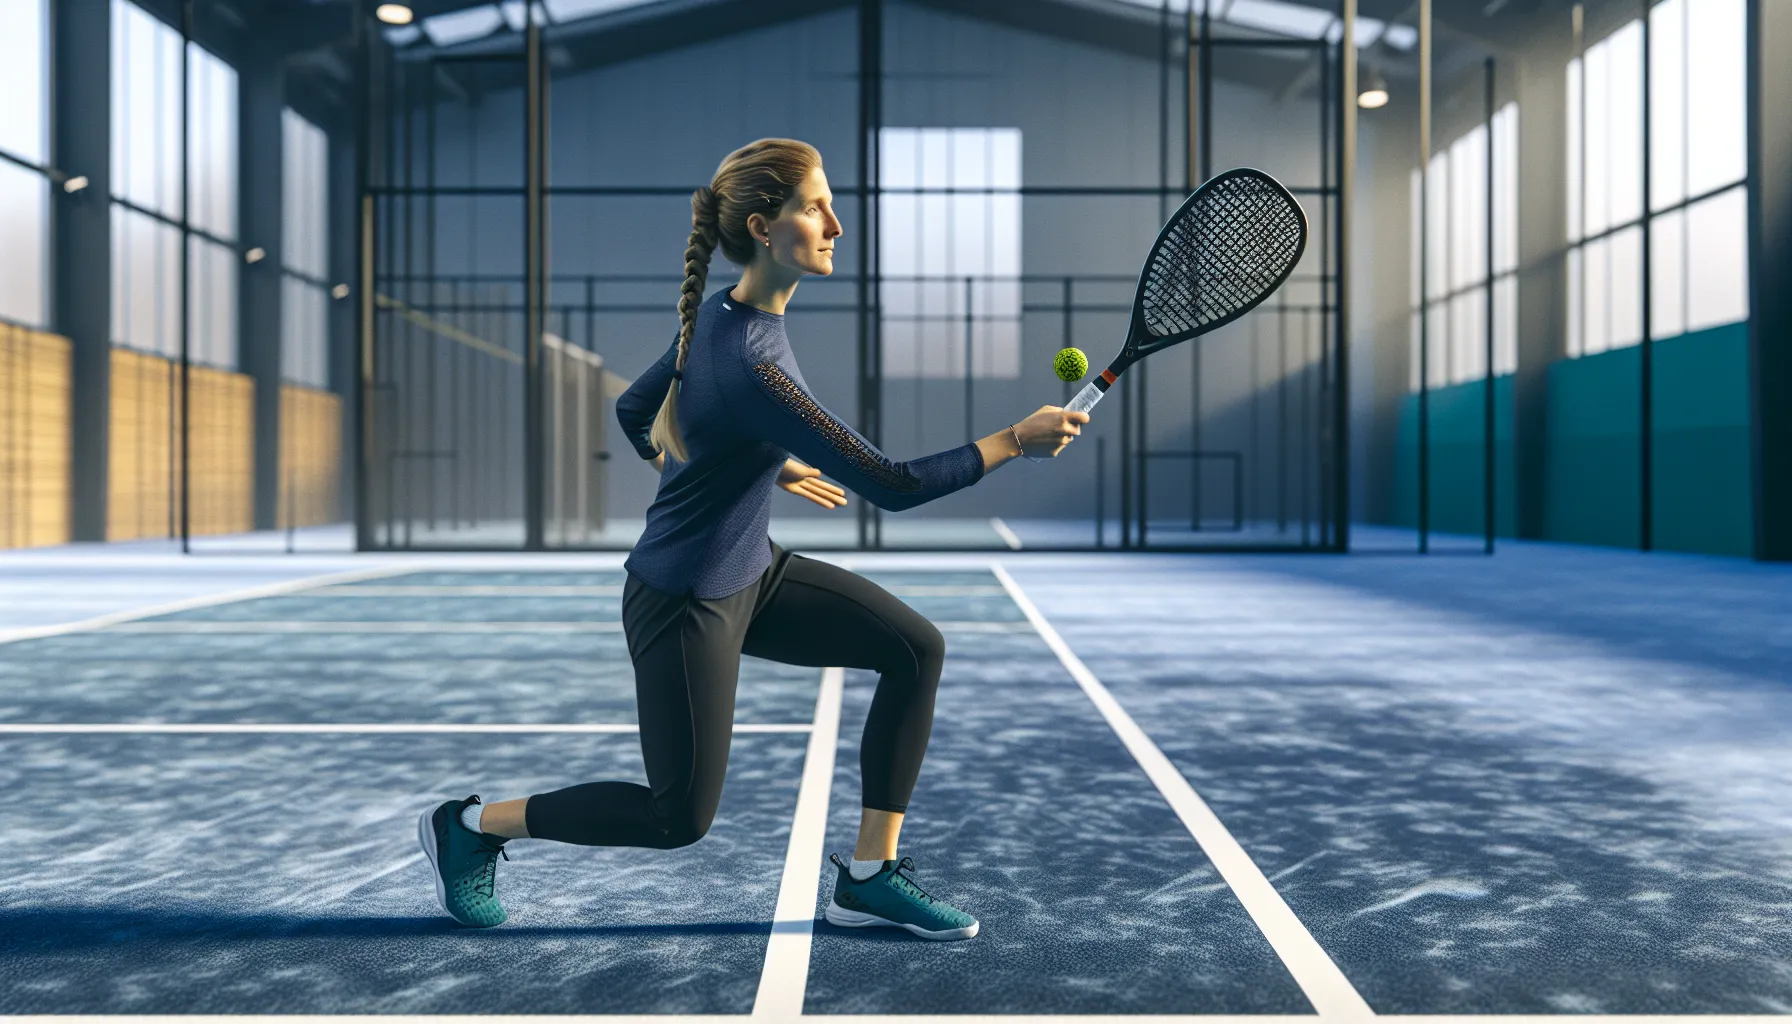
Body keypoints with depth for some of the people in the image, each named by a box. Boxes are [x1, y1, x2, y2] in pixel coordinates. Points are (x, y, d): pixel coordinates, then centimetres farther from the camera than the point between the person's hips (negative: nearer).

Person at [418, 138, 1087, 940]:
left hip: (750, 574, 9)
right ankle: (469, 824, 27)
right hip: (685, 603, -9)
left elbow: (634, 411, 13)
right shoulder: (750, 365, -30)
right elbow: (890, 486, -30)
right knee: (681, 818, 6)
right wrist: (1014, 442, -22)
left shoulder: (717, 313, -2)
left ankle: (869, 877, 9)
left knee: (915, 648, -2)